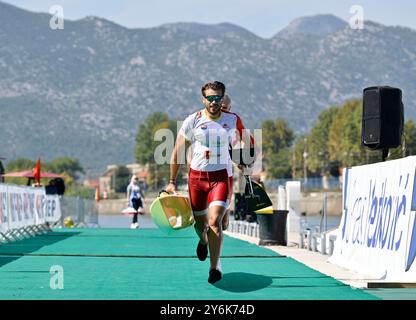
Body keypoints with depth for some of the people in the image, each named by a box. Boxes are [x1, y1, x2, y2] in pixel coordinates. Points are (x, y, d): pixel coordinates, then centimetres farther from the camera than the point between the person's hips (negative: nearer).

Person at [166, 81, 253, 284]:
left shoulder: (232, 120, 1)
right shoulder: (192, 121, -3)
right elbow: (178, 151, 3)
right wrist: (172, 181, 2)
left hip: (221, 176, -1)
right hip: (197, 176, 1)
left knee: (215, 222, -17)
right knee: (200, 223, 12)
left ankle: (215, 267, -9)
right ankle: (203, 241, 49)